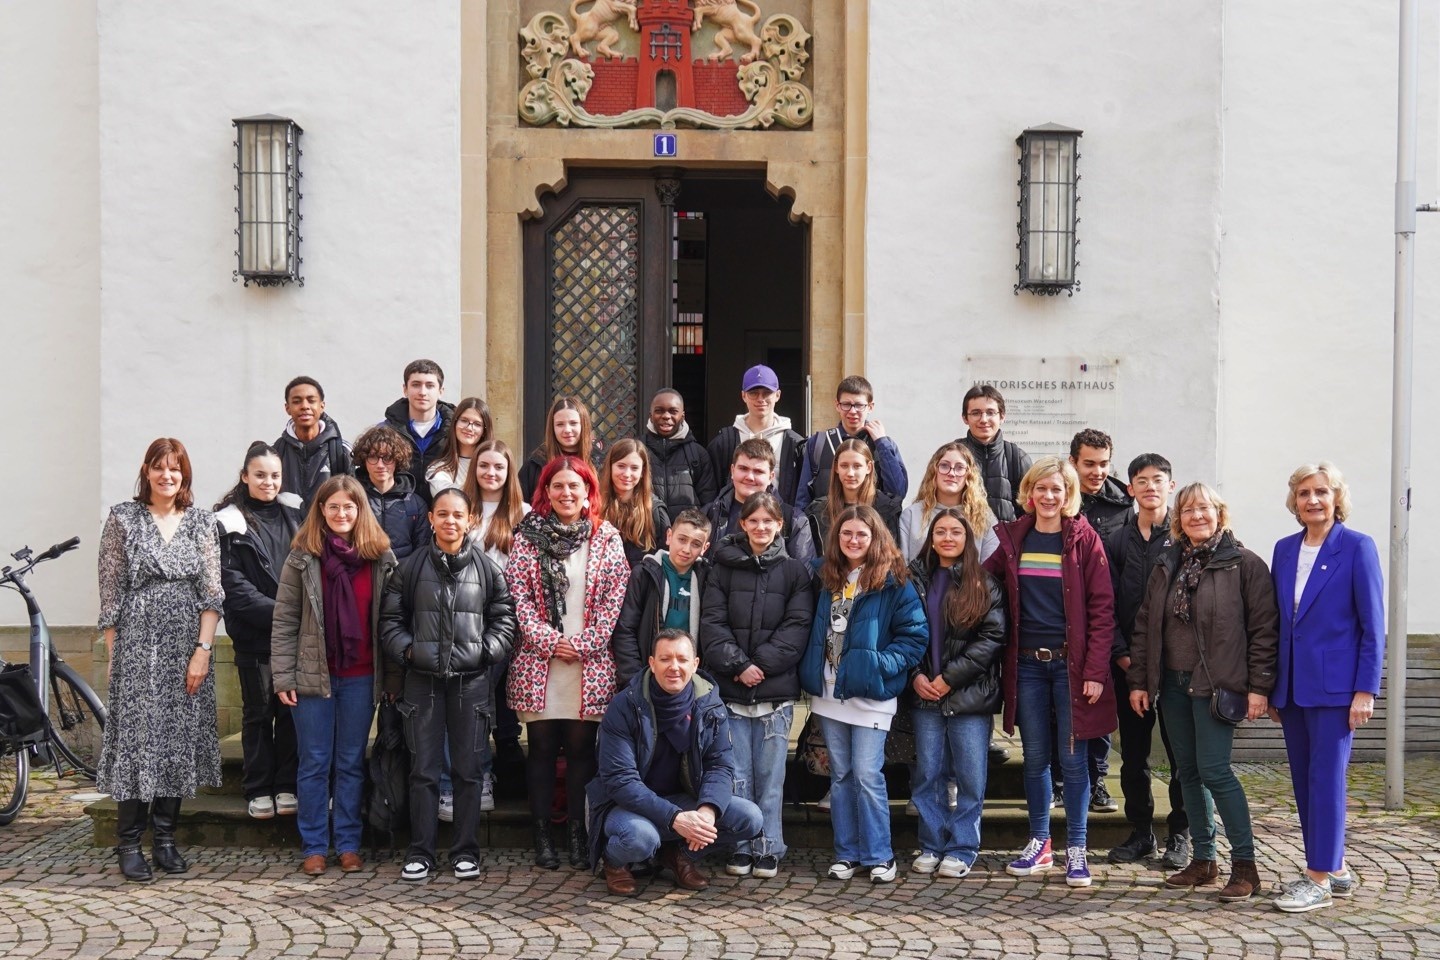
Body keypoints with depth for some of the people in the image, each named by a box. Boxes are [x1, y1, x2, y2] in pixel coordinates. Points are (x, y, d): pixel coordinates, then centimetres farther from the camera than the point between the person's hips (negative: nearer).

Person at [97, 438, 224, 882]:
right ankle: (129, 842, 5)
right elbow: (110, 591, 1)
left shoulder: (201, 521, 6)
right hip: (137, 642, -2)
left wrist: (202, 650, -5)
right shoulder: (123, 518, 2)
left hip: (186, 648, 2)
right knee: (136, 736, -3)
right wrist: (114, 655, -3)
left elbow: (211, 591, 2)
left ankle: (165, 837, 15)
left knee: (180, 738, 5)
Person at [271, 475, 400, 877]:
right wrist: (283, 677, -7)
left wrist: (393, 677, 0)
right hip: (313, 675, -1)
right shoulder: (302, 558, -1)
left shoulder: (381, 558, 2)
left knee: (352, 763, 9)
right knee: (314, 763, 7)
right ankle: (313, 846, 15)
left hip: (361, 677, 1)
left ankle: (349, 844, 17)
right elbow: (284, 621, -1)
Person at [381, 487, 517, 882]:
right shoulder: (412, 567, 4)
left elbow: (504, 619, 6)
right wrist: (406, 649, -5)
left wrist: (488, 651, -7)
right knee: (424, 769, 4)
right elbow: (391, 618, 8)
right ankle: (420, 851, 12)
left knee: (468, 769, 5)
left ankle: (466, 850, 15)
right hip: (423, 680, 0)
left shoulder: (486, 568, 3)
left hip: (471, 681, 0)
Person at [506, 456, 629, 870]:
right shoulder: (527, 537, 6)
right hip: (538, 661, 0)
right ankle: (542, 836, 10)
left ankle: (578, 835, 11)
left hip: (589, 663, 0)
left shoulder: (607, 538, 6)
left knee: (582, 747, 3)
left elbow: (614, 598, 1)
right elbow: (518, 596, 0)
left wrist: (582, 644, -8)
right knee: (542, 748, 4)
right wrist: (548, 641, -10)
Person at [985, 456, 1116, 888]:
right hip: (1026, 663, 3)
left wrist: (1096, 670, -12)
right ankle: (1039, 844, 20)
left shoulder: (1084, 539, -3)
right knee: (1035, 757, 9)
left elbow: (1102, 608, -6)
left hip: (1071, 663, -3)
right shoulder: (1012, 538, 7)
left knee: (1072, 758, 1)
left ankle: (1076, 849, 10)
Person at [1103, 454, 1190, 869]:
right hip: (1128, 665, 3)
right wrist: (1122, 654, -4)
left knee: (1181, 753, 2)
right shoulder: (1117, 542, 10)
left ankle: (1180, 835, 13)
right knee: (1133, 754, 9)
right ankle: (1141, 832, 19)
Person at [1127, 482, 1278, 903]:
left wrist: (1259, 685, -12)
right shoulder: (1166, 567, 13)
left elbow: (1264, 628, -7)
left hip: (1217, 685, -6)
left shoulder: (1244, 565, -4)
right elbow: (1145, 626, 15)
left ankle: (1244, 864, -3)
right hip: (1173, 683, 6)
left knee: (1213, 769, -12)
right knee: (1188, 771, 9)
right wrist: (1138, 679, 10)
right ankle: (1203, 859, 18)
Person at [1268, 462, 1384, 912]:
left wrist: (1366, 690, -12)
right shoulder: (1285, 550, 10)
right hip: (1292, 686, 6)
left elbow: (1373, 625, -8)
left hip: (1334, 685, -6)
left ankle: (1320, 878, 1)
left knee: (1326, 777, -4)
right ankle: (1335, 869, 21)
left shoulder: (1357, 547, -6)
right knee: (1304, 780, 10)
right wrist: (1272, 687, 12)